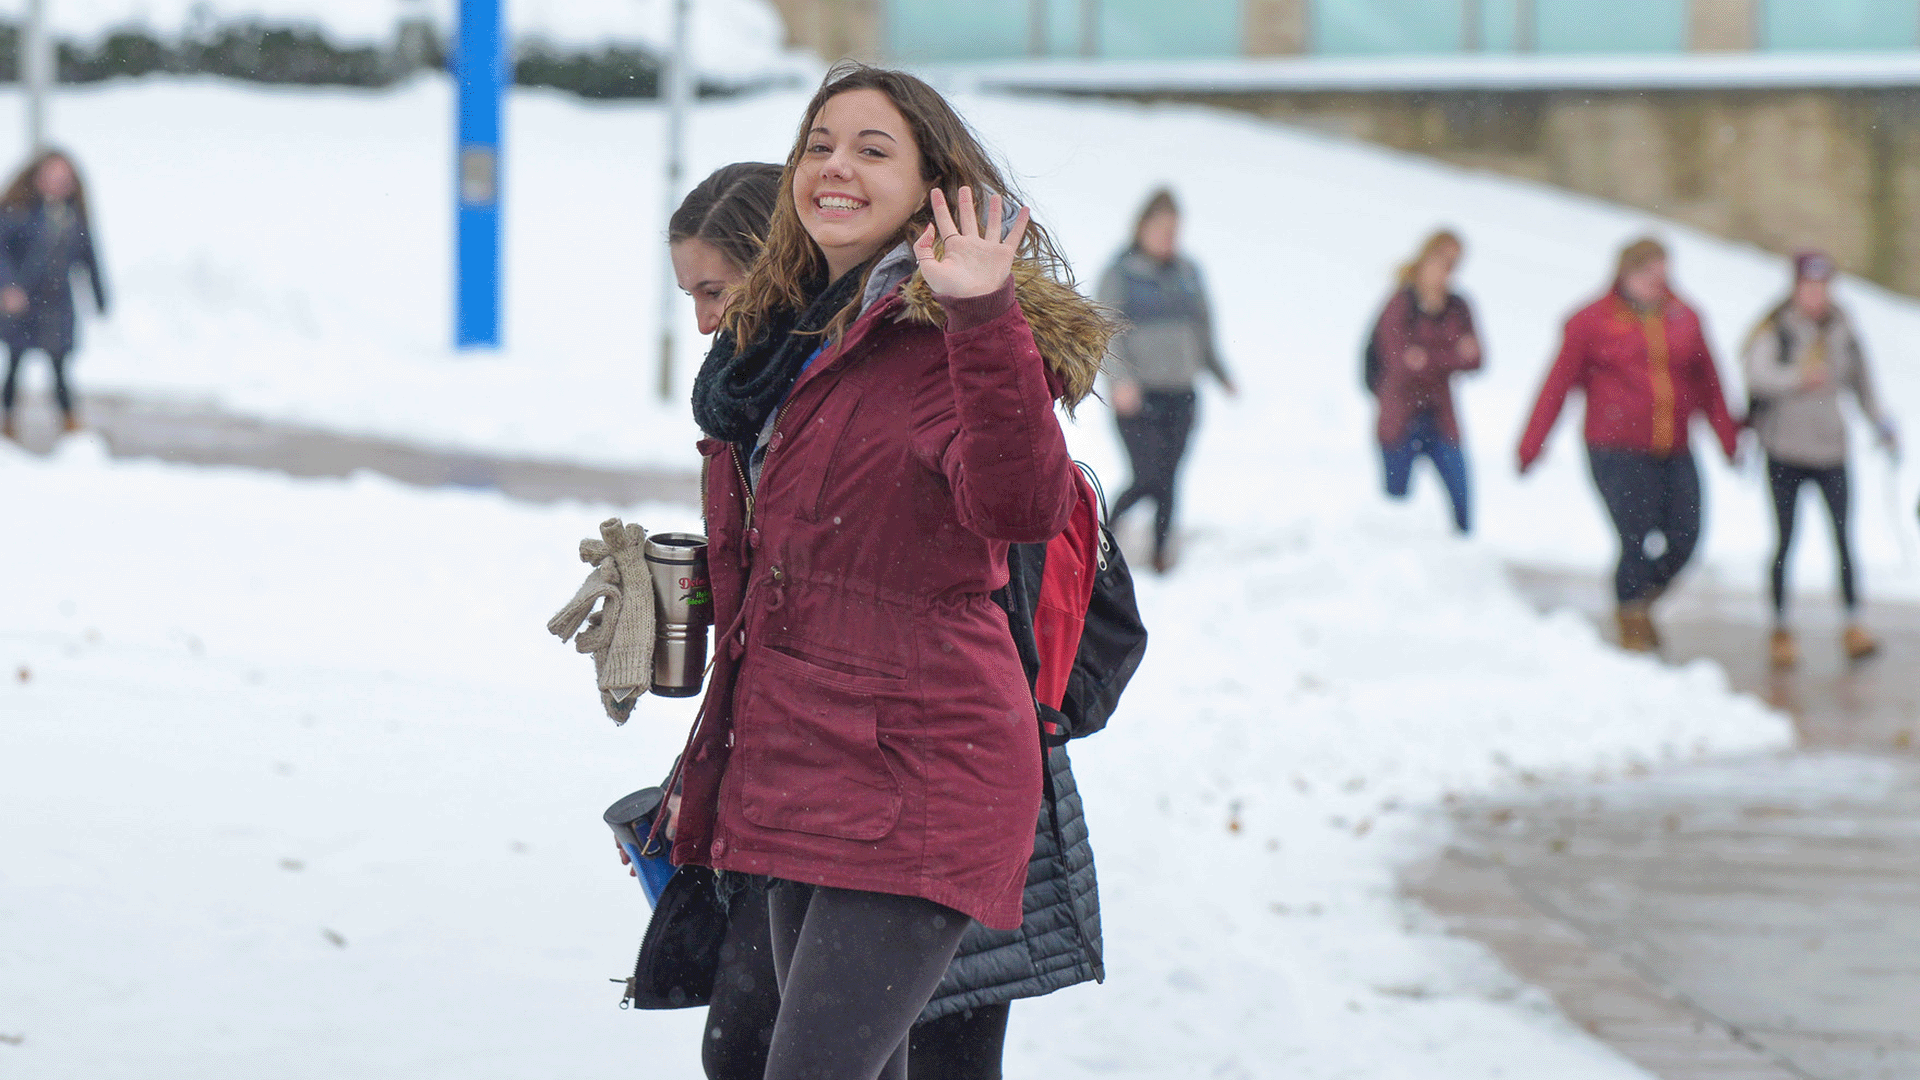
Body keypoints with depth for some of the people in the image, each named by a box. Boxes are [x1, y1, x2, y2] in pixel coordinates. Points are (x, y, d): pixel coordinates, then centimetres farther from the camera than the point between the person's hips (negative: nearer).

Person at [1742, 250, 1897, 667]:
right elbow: (1758, 373, -26)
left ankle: (1853, 626, 2)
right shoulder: (1776, 329, -8)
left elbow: (1861, 380, 21)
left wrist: (1881, 425, 24)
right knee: (1785, 541, 1)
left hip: (1830, 449, 3)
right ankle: (1780, 630, 12)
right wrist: (1799, 377, -42)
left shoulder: (1842, 328, 6)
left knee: (1844, 537, -5)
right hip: (1785, 452, -3)